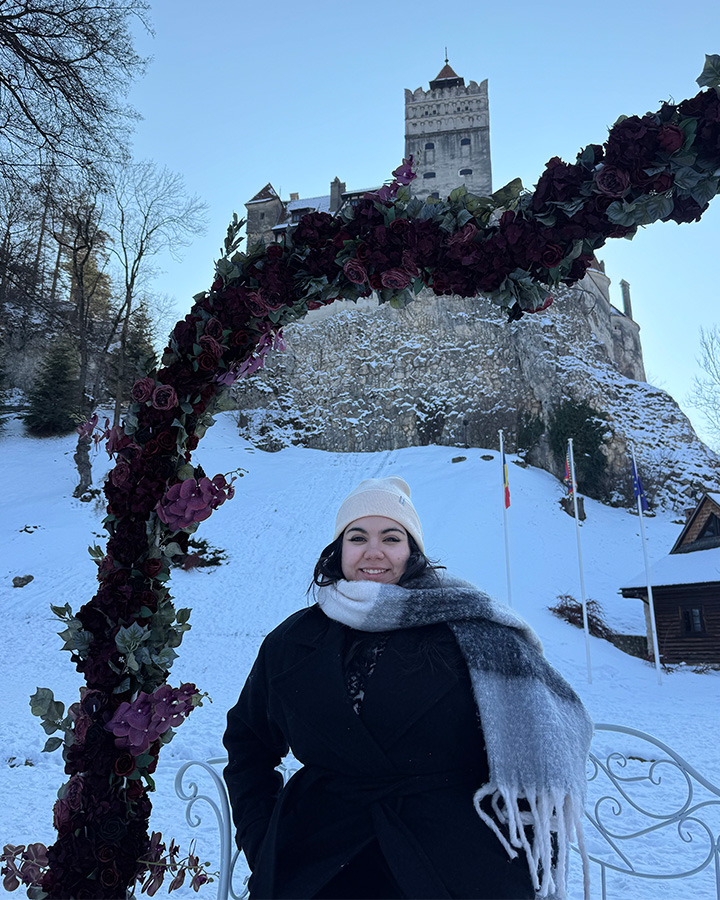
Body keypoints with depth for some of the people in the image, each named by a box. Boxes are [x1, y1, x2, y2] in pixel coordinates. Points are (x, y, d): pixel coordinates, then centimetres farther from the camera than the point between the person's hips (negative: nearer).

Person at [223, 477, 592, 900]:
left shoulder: (468, 631, -2)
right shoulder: (293, 641, 7)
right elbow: (247, 741, 19)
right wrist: (261, 841, 10)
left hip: (455, 858, -1)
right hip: (319, 856, 1)